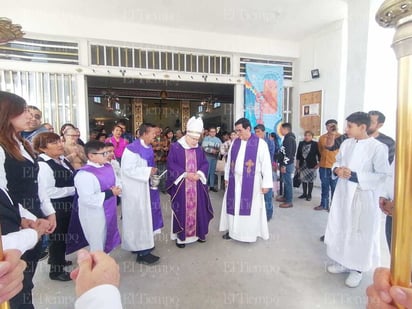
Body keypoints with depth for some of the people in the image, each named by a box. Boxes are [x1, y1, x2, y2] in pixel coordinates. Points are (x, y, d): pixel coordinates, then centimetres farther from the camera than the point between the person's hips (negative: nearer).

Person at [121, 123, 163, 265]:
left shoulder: (148, 148, 8)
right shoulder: (132, 149, -19)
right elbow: (128, 169, -25)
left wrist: (152, 172, 3)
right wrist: (148, 171, -23)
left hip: (145, 188, 9)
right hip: (135, 190, -9)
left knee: (145, 216, 18)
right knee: (139, 218, 0)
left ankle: (141, 245, 35)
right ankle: (142, 253, 13)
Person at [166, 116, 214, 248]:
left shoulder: (199, 149, 6)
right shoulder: (175, 147, -8)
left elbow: (205, 163, 9)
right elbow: (171, 164, -11)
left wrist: (199, 174, -11)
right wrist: (185, 174, -18)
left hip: (197, 185, 4)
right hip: (181, 185, -4)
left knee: (197, 208, 11)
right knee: (182, 210, 3)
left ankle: (198, 232, 27)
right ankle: (180, 236, 17)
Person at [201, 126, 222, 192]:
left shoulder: (218, 139, 12)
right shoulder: (206, 138, -1)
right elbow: (204, 148, -12)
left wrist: (218, 150, -14)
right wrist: (212, 150, -22)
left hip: (215, 157, 5)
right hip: (207, 156, -4)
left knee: (213, 172, 9)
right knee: (207, 171, -6)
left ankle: (212, 186, 17)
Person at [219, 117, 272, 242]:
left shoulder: (260, 143, -9)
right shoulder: (235, 142, 5)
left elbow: (266, 164, -9)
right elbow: (229, 161, 13)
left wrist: (266, 184, -10)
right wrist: (227, 177, 14)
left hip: (251, 182, -4)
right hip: (234, 180, 4)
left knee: (249, 206, 5)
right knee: (233, 205, 12)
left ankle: (250, 233, 22)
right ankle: (232, 229, 28)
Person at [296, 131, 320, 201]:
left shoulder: (315, 144, -5)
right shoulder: (301, 143, 6)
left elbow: (319, 154, -3)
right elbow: (298, 154, 9)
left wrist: (318, 163, -7)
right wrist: (297, 164, 8)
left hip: (311, 165, -4)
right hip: (302, 164, 4)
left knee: (310, 180, 3)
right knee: (303, 179, 11)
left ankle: (309, 194, 16)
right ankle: (304, 193, 24)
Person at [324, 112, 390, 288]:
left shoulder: (378, 147, -13)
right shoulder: (346, 144, 3)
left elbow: (382, 175, -14)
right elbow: (337, 162, 13)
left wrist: (355, 176, -23)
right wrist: (337, 169, -9)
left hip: (363, 197, -5)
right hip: (343, 193, 5)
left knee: (361, 233, 7)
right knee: (340, 227, 14)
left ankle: (357, 269, 26)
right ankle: (342, 262, 34)